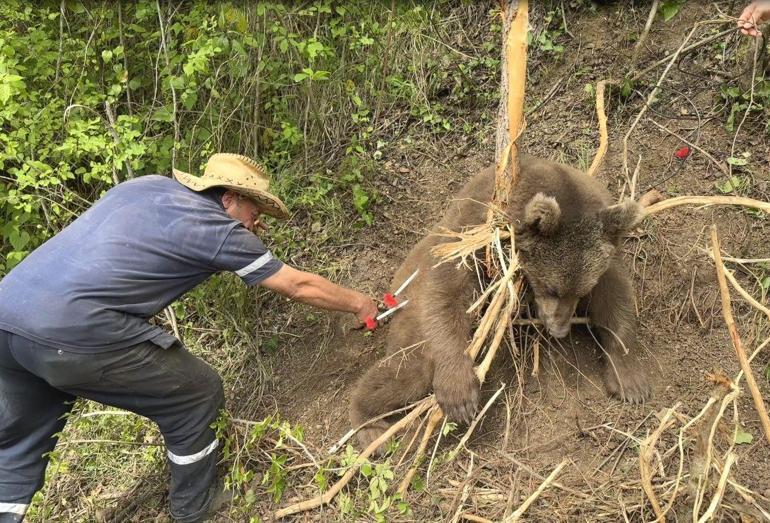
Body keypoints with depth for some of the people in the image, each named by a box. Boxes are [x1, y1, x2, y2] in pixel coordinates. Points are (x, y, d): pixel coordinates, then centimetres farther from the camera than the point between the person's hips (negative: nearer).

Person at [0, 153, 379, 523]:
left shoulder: (148, 184, 20)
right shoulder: (219, 229, 0)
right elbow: (298, 286, 10)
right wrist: (357, 304, 26)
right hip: (76, 333, -8)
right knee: (198, 394, 13)